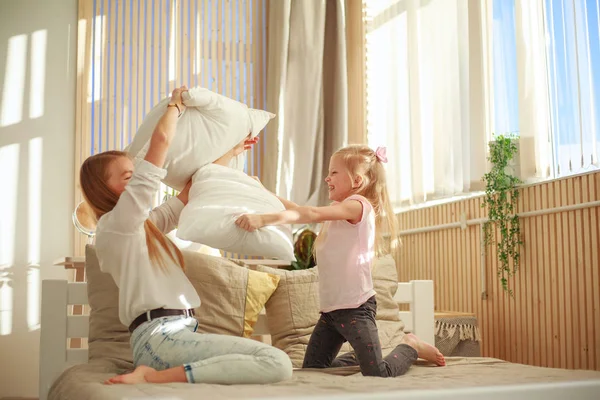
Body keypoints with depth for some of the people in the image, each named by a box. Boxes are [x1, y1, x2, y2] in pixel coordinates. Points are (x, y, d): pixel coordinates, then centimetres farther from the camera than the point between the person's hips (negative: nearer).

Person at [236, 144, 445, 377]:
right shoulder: (339, 209, 19)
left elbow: (311, 214, -27)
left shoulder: (358, 205, -13)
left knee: (378, 375, -11)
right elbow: (298, 210, 14)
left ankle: (410, 347, 17)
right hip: (331, 308, 9)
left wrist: (264, 219, -36)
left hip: (356, 307, -9)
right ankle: (360, 356, 28)